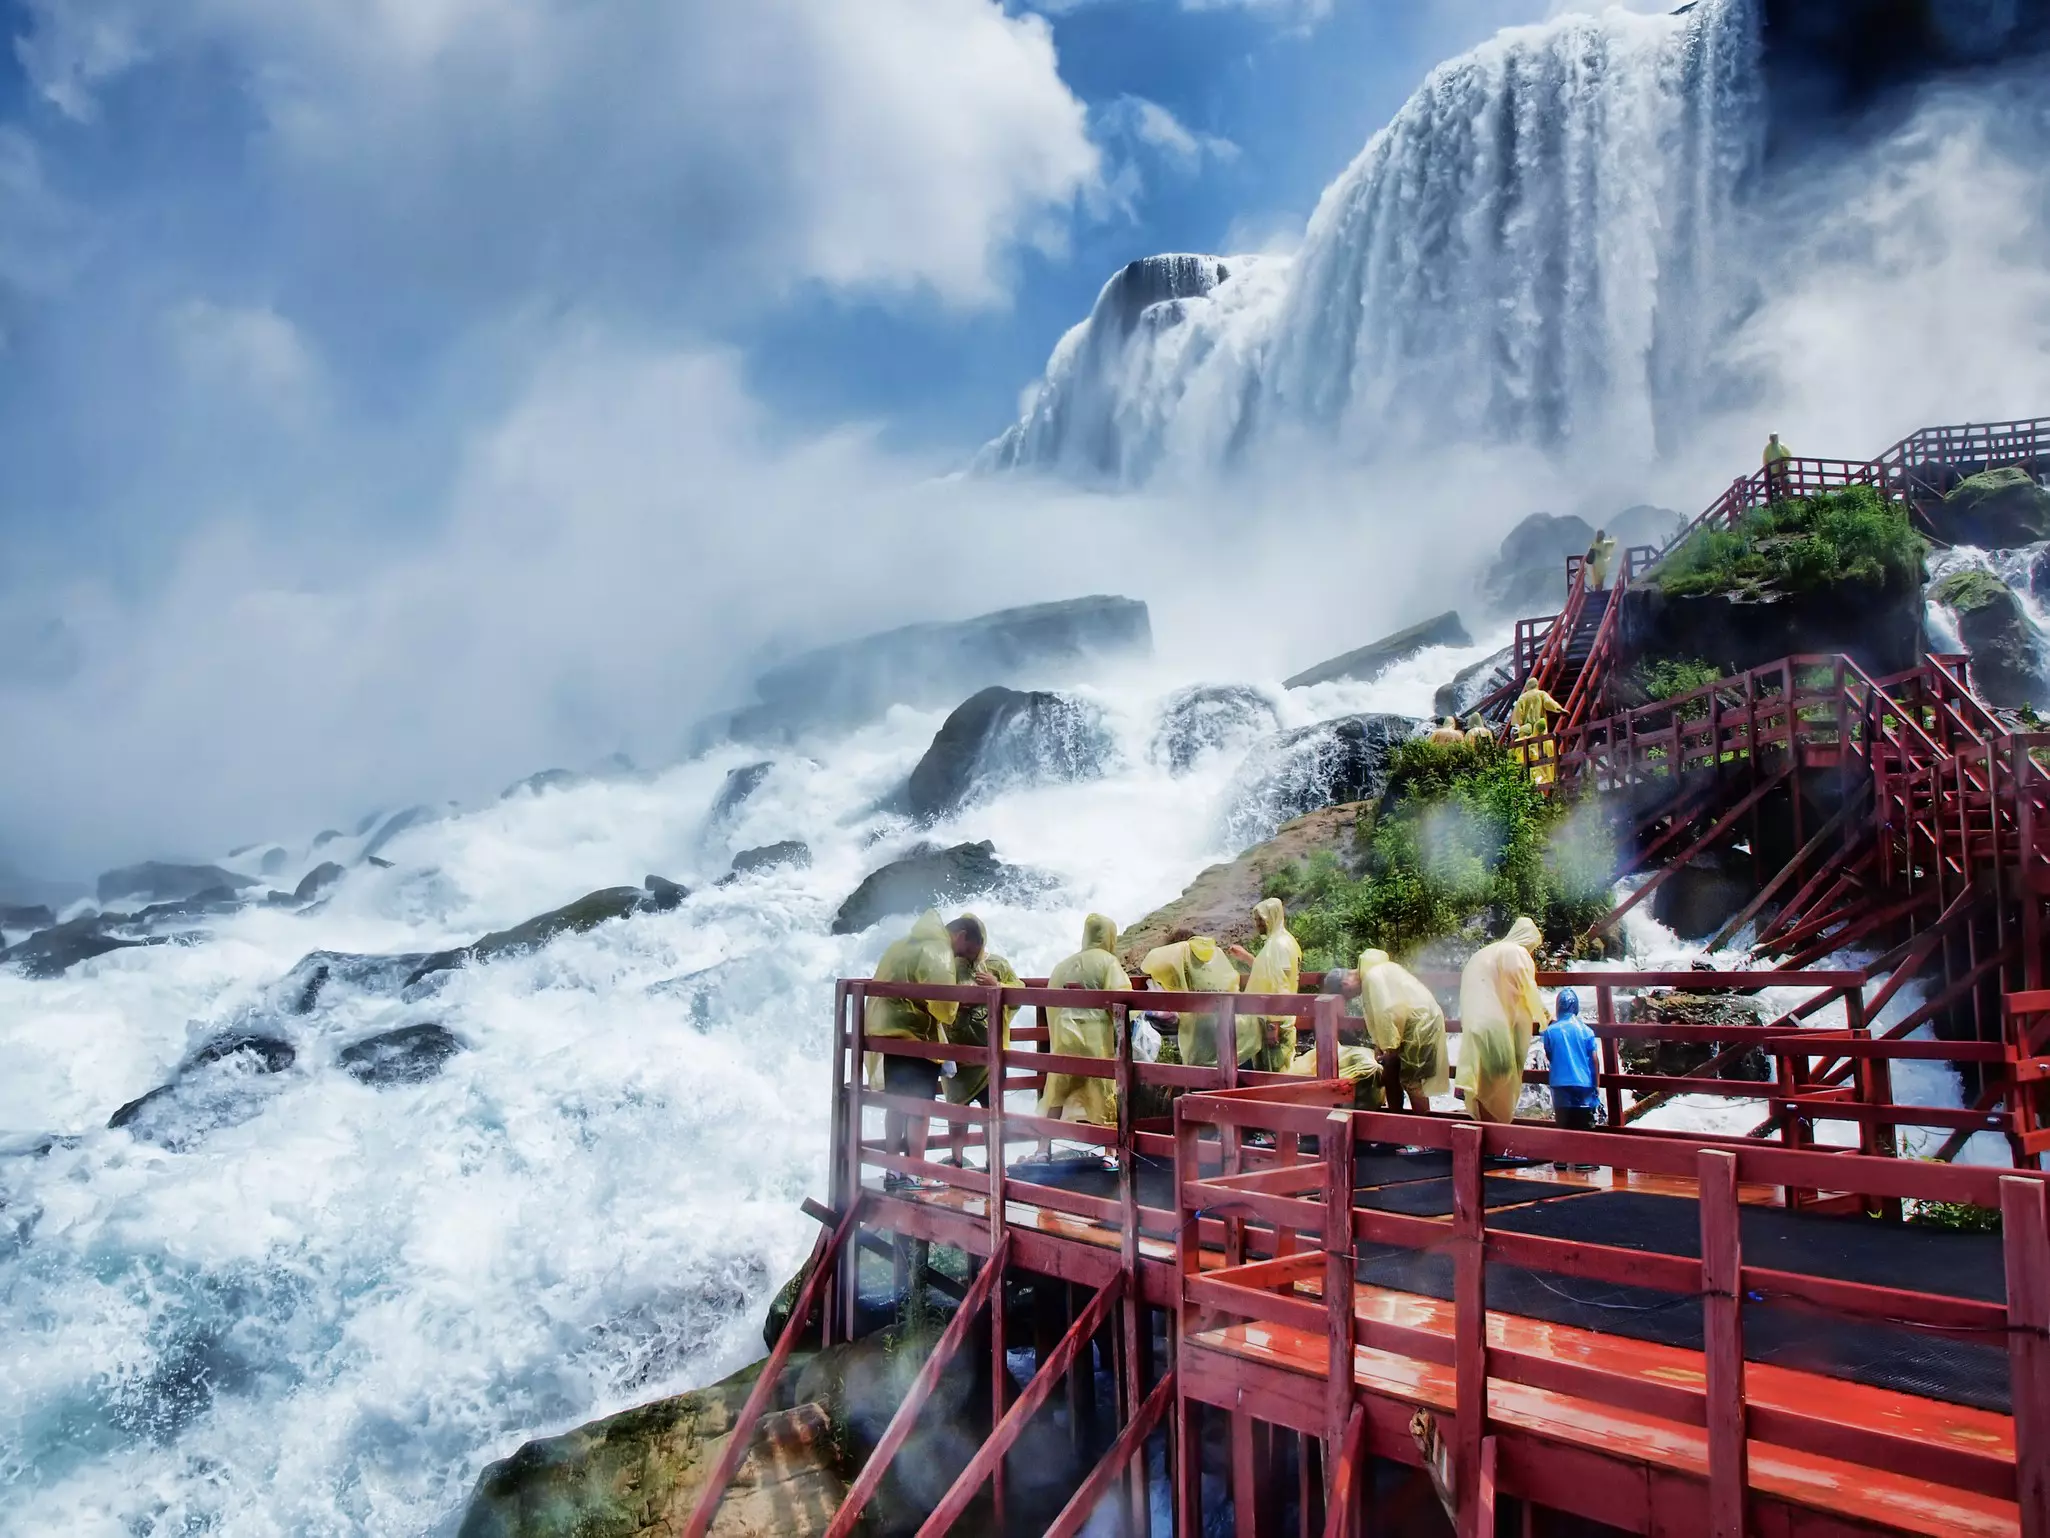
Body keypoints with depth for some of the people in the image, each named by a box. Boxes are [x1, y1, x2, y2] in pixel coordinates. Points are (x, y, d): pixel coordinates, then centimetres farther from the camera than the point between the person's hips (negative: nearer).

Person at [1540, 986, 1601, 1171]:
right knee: (1584, 1122, 6)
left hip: (1560, 1082, 0)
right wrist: (1595, 1083, 8)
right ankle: (1582, 1160, 5)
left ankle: (1562, 1160, 8)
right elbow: (1593, 1059, -1)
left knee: (1562, 1121, 7)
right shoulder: (1585, 1030, -3)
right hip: (1583, 1082, 0)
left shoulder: (1550, 1030, -3)